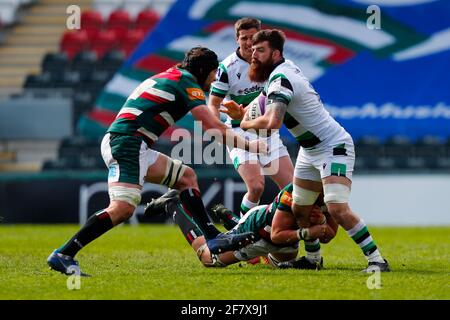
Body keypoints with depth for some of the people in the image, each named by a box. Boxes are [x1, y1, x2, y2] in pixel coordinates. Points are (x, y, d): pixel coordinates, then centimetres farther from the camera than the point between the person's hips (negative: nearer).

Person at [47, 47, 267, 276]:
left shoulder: (169, 76, 24)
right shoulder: (187, 81, -3)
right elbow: (214, 128, -7)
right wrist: (250, 146, 2)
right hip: (126, 142, -10)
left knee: (185, 176, 14)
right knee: (123, 208, -22)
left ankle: (213, 238, 9)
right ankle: (62, 255, -23)